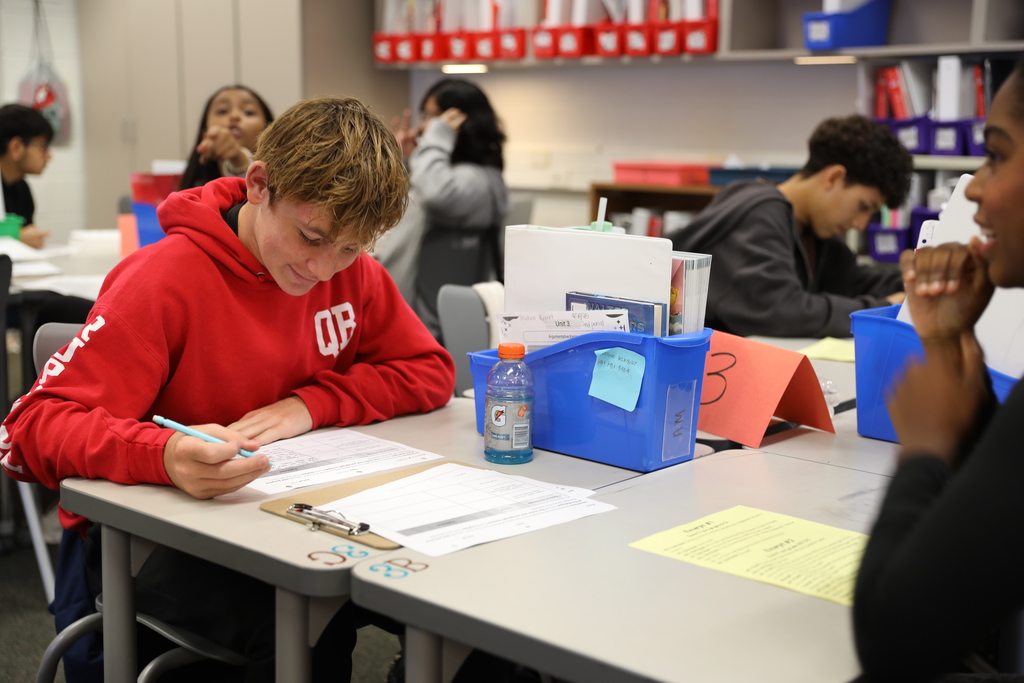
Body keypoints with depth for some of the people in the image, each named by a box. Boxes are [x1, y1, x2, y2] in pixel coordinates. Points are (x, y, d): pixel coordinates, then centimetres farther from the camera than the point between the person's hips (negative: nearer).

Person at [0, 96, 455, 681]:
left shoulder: (353, 271, -1)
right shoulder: (163, 278, -19)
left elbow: (430, 371, 3)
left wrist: (311, 403, -15)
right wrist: (164, 456, -44)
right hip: (150, 533, -5)